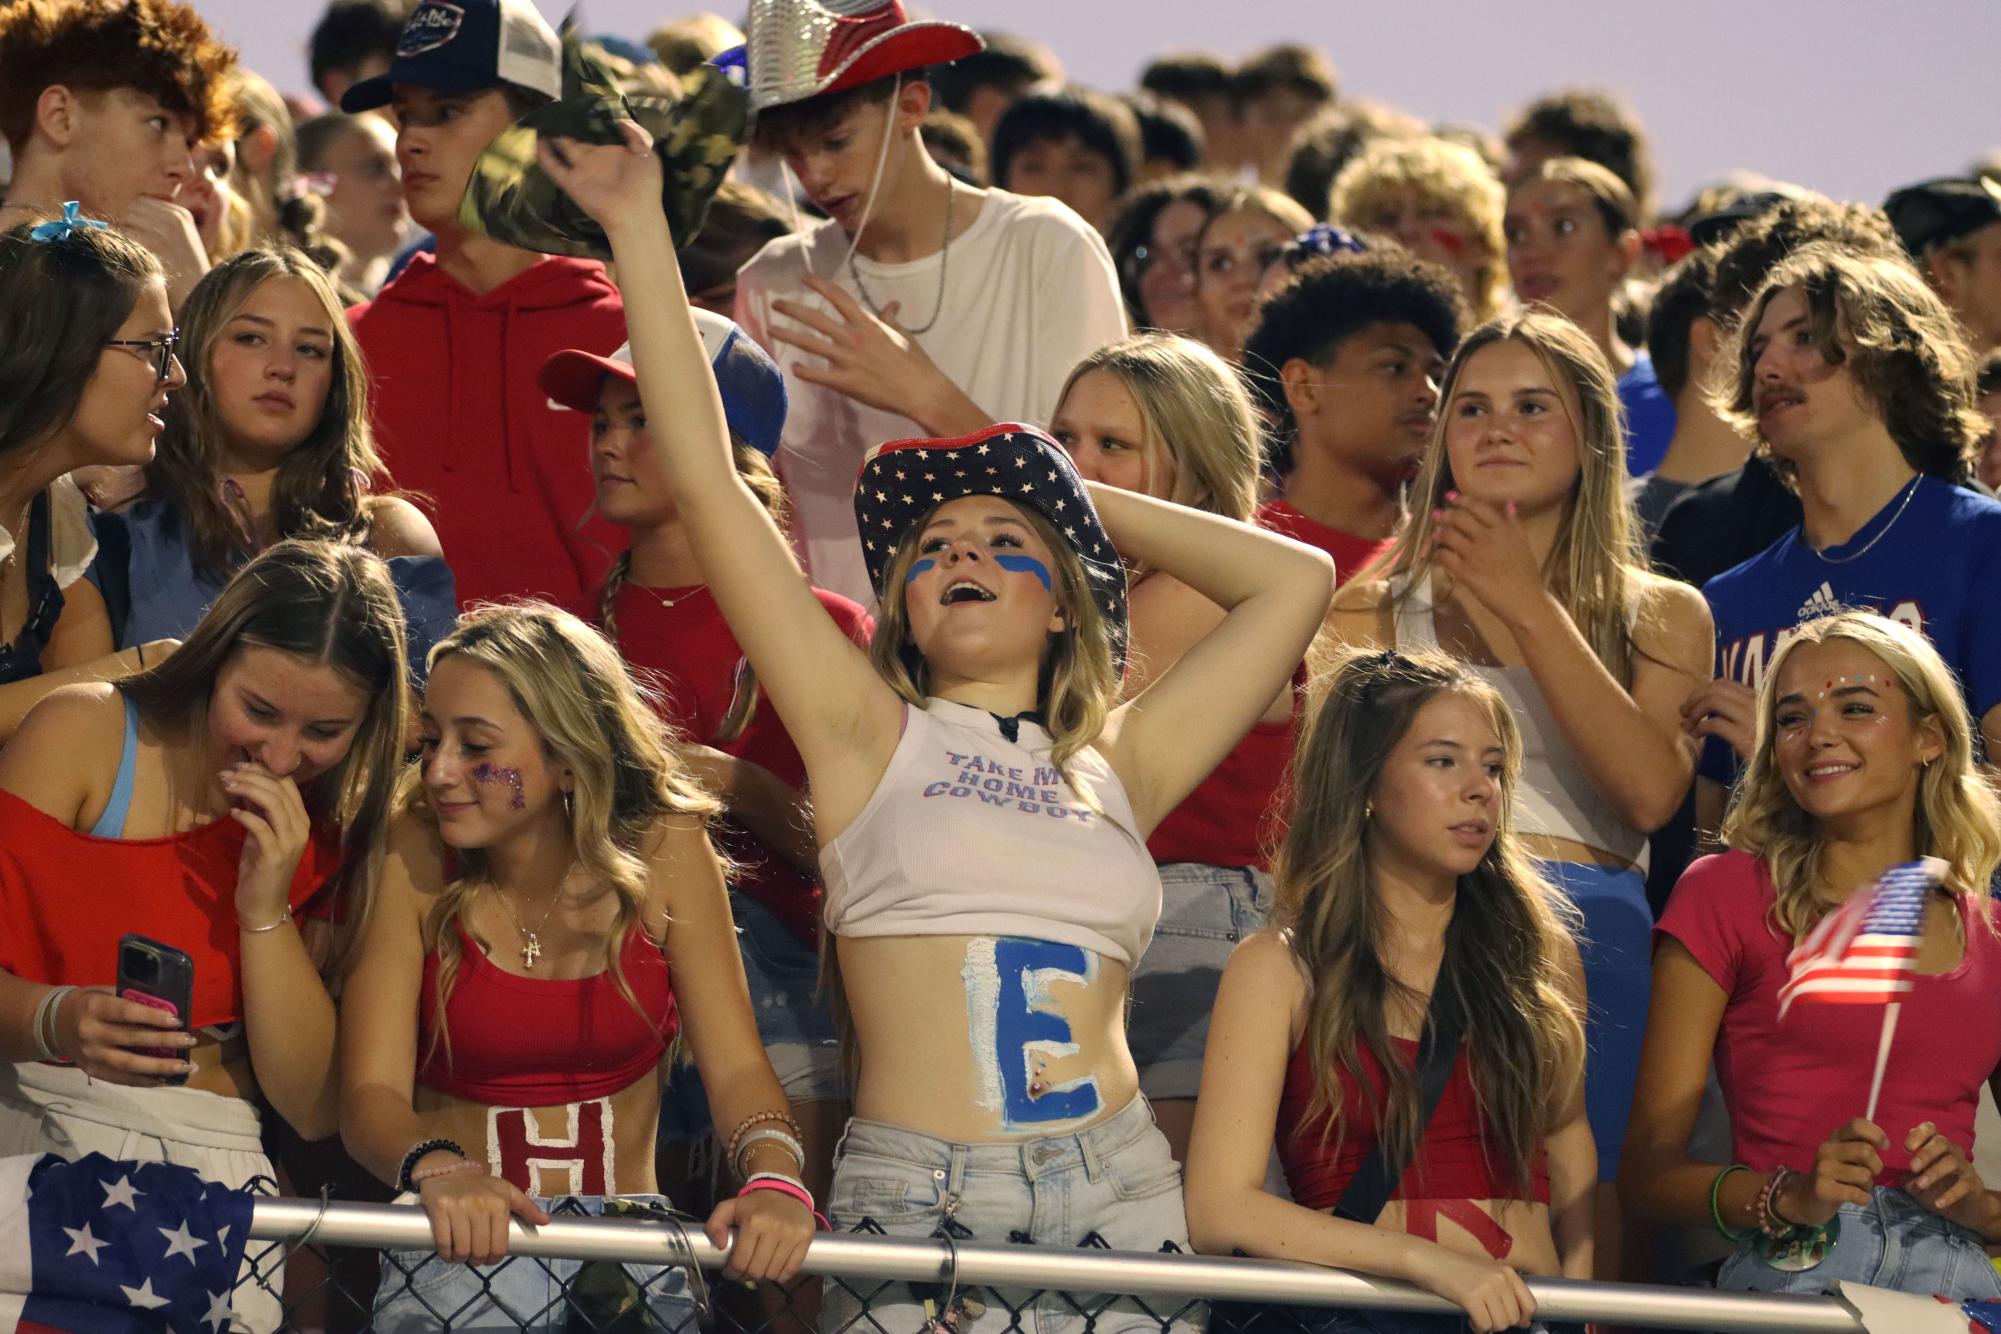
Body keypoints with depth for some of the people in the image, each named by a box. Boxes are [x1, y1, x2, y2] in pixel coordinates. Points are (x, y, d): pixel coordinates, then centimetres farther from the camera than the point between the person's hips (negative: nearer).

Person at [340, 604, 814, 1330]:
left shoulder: (663, 853, -1)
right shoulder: (412, 857, -6)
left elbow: (735, 1066, -3)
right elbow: (371, 1093, -11)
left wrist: (774, 1180, -24)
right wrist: (437, 1170, -33)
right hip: (461, 1244, -1)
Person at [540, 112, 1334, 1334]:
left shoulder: (1114, 769, 17)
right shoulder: (870, 736, 11)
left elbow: (1297, 579, 24)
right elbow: (705, 477, 8)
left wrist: (1088, 500, 26)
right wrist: (639, 229, 9)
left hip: (1116, 1195, 2)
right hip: (912, 1202, -2)